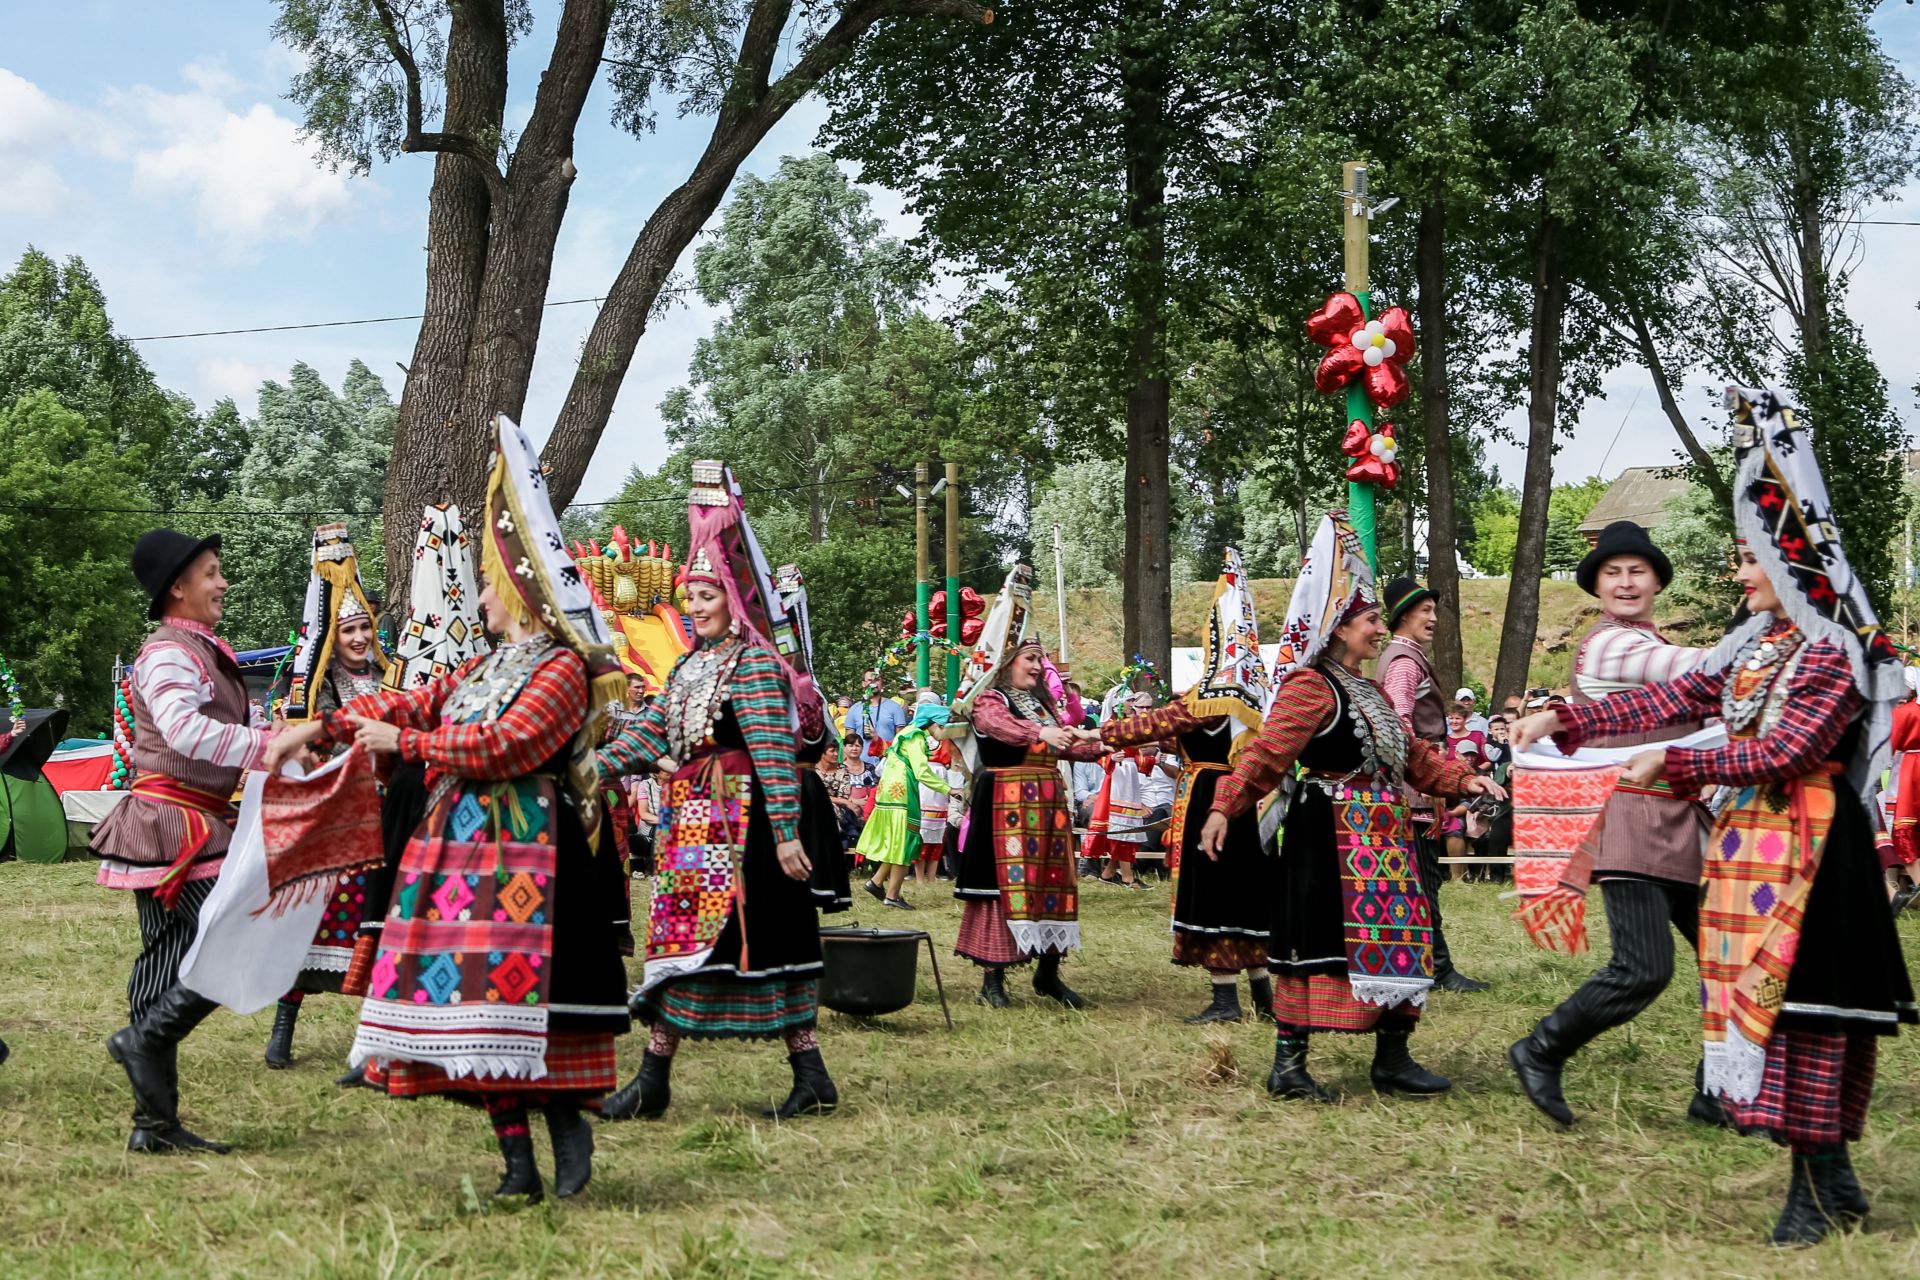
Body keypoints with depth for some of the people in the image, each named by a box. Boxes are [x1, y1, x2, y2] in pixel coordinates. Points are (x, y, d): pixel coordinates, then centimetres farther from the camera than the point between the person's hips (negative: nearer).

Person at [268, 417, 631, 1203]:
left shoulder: (562, 668, -8)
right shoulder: (486, 667, 19)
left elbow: (504, 745, -18)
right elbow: (410, 703, 18)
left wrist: (403, 743, -12)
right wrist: (318, 729, 10)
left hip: (524, 856, -8)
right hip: (463, 850, 8)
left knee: (515, 990, -13)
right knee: (477, 996, 4)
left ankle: (566, 1126, 0)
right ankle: (518, 1160, 7)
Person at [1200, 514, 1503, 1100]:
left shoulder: (1368, 690, 18)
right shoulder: (1312, 688, -13)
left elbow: (1410, 753, 24)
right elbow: (1266, 751, -21)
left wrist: (1461, 780, 13)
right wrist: (1224, 806, -30)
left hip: (1377, 835, 10)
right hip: (1330, 836, -10)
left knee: (1392, 941, 10)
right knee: (1320, 943, -7)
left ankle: (1392, 1058, 18)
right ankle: (1288, 1064, -1)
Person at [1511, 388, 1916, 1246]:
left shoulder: (1834, 655, -12)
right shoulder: (1752, 647, 12)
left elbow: (1784, 752, -19)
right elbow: (1673, 699, 9)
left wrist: (1673, 767, -18)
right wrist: (1563, 720, 4)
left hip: (1810, 847, -8)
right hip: (1749, 839, 8)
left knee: (1800, 997, -6)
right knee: (1757, 996, 9)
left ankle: (1819, 1191, 3)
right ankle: (1829, 1179, 19)